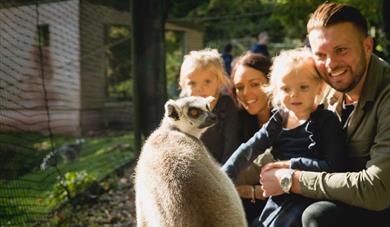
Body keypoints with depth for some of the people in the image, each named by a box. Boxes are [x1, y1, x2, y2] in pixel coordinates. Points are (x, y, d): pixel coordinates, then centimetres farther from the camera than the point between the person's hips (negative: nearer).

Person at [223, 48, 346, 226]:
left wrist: (292, 164, -14)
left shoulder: (326, 121, -7)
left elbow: (334, 166, -16)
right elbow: (249, 149, 2)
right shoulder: (279, 120, 8)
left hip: (308, 197, -5)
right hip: (279, 196, 5)